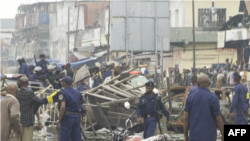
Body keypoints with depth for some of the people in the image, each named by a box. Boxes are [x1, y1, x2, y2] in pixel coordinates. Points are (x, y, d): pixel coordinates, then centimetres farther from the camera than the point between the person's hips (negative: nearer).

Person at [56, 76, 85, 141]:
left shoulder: (63, 93, -9)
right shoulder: (77, 92, 14)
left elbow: (63, 107, -22)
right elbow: (83, 101, 34)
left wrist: (59, 122, -20)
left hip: (67, 117, -7)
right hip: (76, 117, 7)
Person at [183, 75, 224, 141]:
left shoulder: (190, 97, 1)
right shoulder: (213, 98, -8)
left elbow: (185, 118, 0)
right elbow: (218, 119, -8)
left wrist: (185, 135, 7)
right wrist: (223, 135, 3)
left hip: (194, 135, 3)